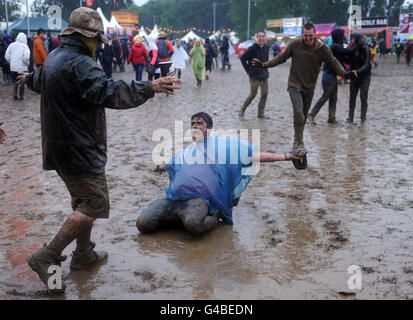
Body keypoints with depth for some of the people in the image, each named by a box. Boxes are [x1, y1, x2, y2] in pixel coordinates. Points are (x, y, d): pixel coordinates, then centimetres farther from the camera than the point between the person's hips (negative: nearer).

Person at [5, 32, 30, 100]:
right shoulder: (25, 46, -8)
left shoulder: (12, 45, 2)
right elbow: (26, 57, -20)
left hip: (13, 67, 3)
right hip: (22, 67, -3)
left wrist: (11, 62, 14)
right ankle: (21, 96, 15)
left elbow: (7, 56, 1)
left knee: (15, 80, 17)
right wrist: (27, 64, -3)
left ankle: (14, 92, -2)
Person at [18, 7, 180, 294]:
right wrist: (149, 88, -39)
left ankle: (84, 254, 33)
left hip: (61, 146, 11)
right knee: (95, 205, -6)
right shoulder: (79, 64, -20)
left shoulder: (54, 58, 14)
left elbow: (39, 80, 36)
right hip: (77, 150, -11)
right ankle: (47, 258, -4)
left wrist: (29, 79, 60)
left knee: (84, 199, 22)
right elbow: (108, 92, -34)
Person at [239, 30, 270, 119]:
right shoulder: (252, 48, -12)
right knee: (253, 94, -4)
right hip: (254, 75, -6)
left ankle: (261, 113, 13)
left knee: (265, 94, 3)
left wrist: (265, 68, 12)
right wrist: (248, 70, -8)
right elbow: (243, 58, -8)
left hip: (264, 75, 6)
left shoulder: (266, 48, 7)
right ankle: (242, 110, 13)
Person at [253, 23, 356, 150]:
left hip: (309, 87, 2)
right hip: (295, 85, -2)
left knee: (304, 115, 13)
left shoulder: (322, 48, -10)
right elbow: (282, 57, 2)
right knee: (298, 112, -19)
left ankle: (298, 142, 30)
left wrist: (344, 73, -23)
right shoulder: (295, 44, -10)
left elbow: (333, 62, -5)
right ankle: (298, 142, -9)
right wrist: (264, 65, -3)